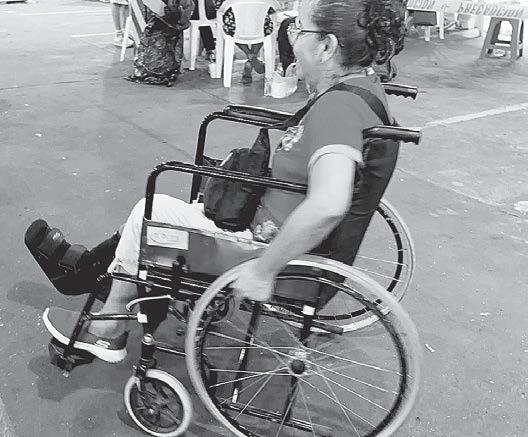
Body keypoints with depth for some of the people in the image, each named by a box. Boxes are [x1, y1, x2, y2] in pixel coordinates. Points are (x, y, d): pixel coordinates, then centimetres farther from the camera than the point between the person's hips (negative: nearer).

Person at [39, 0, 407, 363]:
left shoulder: (339, 108, -28)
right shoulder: (362, 84, 2)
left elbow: (327, 205, -43)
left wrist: (262, 271, -33)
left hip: (292, 263, -10)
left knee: (150, 212, 0)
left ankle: (108, 332, 20)